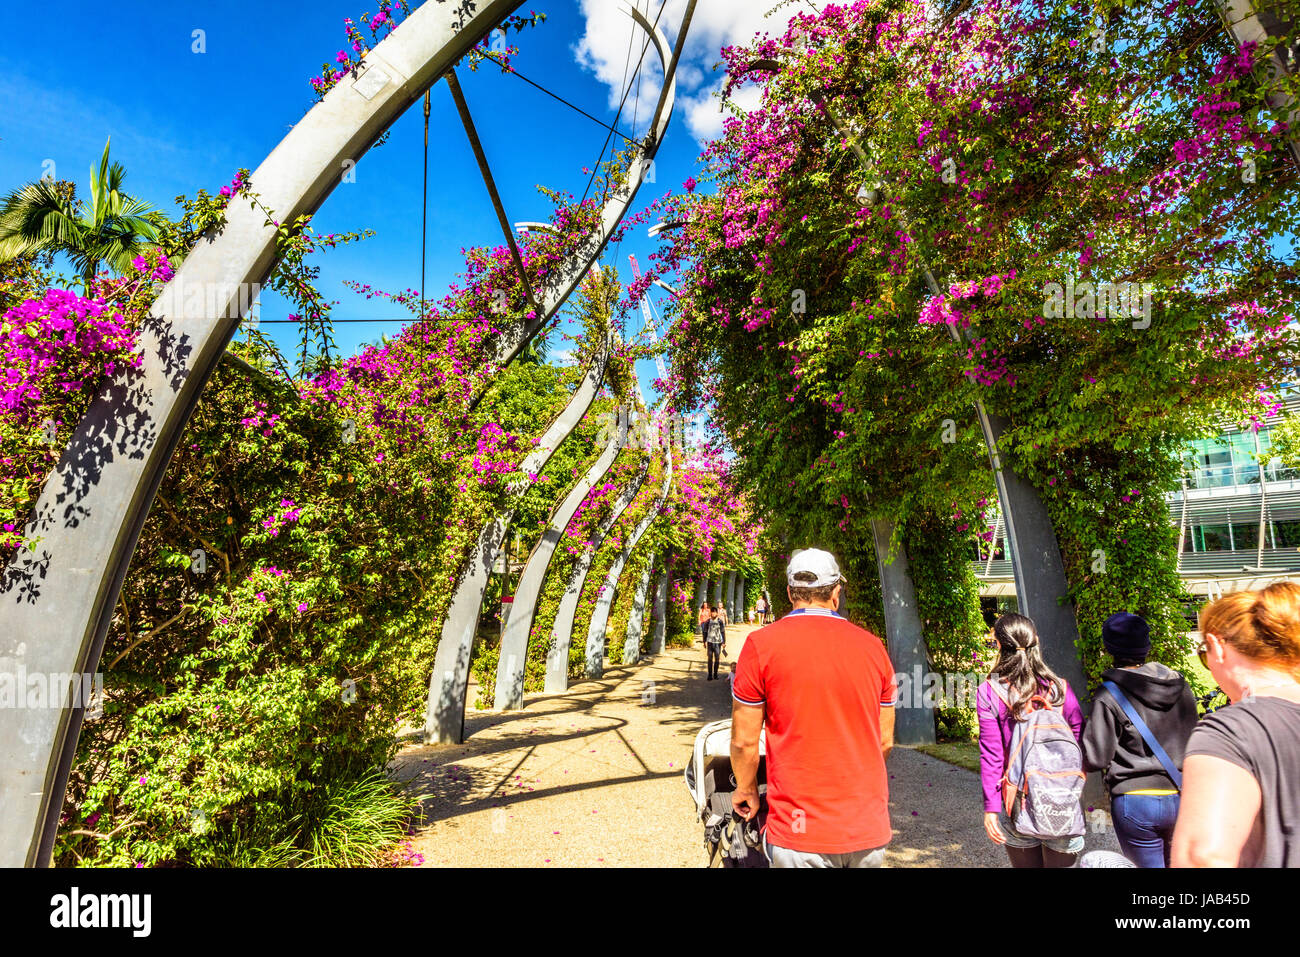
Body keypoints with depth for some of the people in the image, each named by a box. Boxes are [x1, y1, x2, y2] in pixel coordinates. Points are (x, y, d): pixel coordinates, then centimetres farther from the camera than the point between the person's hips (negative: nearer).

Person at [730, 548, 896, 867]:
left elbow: (744, 740, -6)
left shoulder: (761, 645, -10)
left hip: (801, 830, -4)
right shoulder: (873, 646, 1)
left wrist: (746, 789, 12)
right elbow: (885, 740, 8)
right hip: (869, 828, 4)